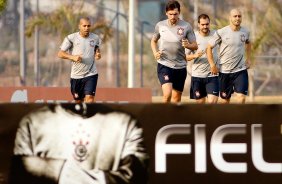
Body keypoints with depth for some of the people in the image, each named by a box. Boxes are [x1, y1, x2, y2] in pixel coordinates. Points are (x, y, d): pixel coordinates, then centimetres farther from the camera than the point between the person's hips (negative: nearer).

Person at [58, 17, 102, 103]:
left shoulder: (95, 38, 3)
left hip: (91, 74, 0)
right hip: (76, 76, 0)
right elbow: (60, 54, -6)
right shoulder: (71, 38, -7)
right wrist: (73, 57, -22)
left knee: (89, 98, -17)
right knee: (78, 101, 11)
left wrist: (98, 55, -3)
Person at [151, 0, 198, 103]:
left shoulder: (186, 27, -3)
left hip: (180, 67, 1)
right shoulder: (160, 25, 2)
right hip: (164, 65, -1)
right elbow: (153, 41, 19)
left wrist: (188, 45, -21)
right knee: (167, 93, -20)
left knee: (176, 97, 8)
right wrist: (155, 53, 0)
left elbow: (195, 46, 1)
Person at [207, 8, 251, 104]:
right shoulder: (221, 32, -10)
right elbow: (209, 47, -4)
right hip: (224, 71, -1)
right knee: (225, 99, 8)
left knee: (241, 98, -14)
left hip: (240, 71, 2)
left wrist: (248, 58, 17)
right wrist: (212, 65, -8)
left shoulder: (245, 32, 1)